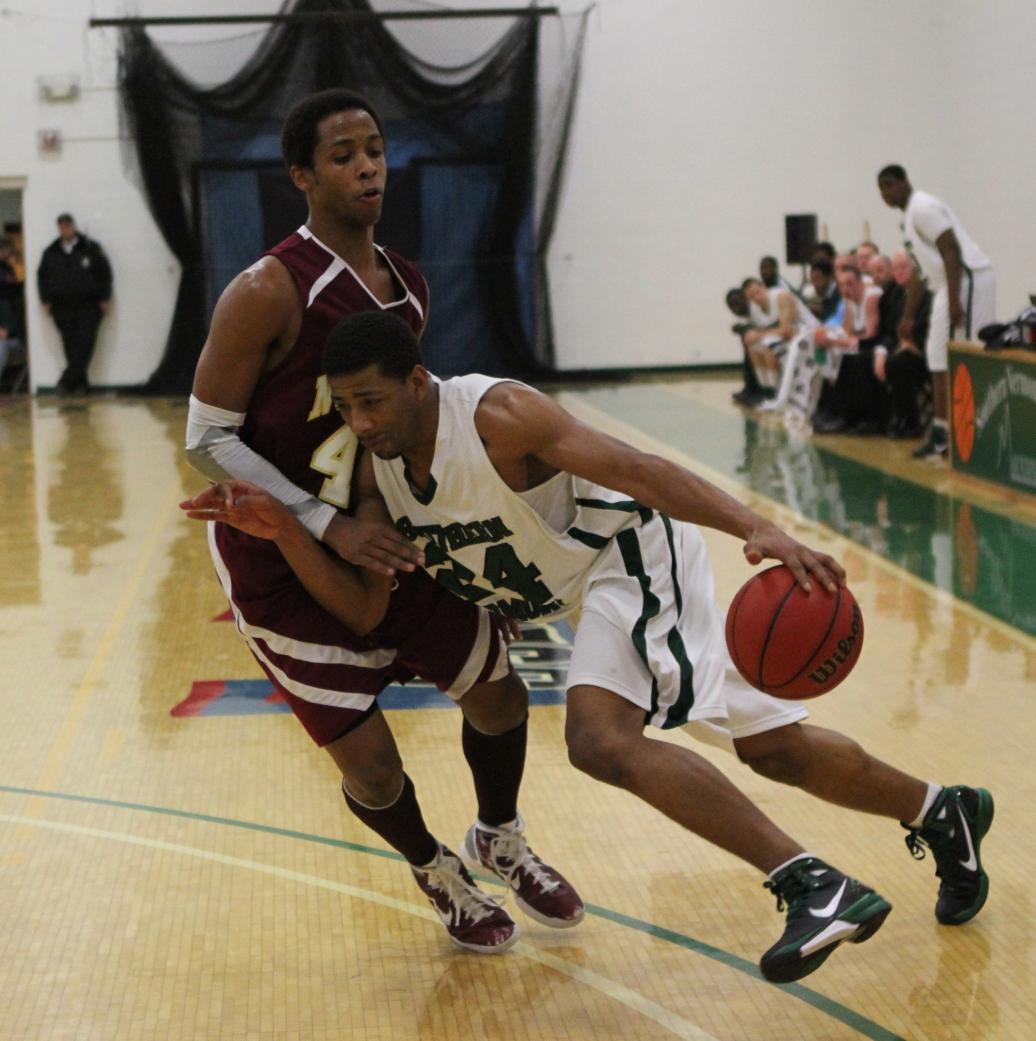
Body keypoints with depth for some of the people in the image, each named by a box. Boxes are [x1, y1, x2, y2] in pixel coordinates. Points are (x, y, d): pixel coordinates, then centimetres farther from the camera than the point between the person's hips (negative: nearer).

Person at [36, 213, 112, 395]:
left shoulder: (91, 249, 3)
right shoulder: (50, 253, 11)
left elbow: (105, 273, 4)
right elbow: (42, 276, 15)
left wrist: (105, 298, -1)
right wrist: (46, 300, 7)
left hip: (88, 306, -2)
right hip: (62, 308, 2)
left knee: (84, 344, -10)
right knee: (70, 346, 0)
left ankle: (67, 380, -9)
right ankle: (80, 383, 5)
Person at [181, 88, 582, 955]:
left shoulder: (410, 288, -1)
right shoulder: (270, 291, -23)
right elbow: (208, 440, -21)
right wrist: (330, 525, -28)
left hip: (373, 532, 6)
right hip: (276, 555, -6)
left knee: (499, 693, 9)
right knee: (372, 764, -2)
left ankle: (501, 840, 39)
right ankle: (436, 870, 31)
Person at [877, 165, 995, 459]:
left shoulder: (922, 208, -11)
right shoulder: (910, 215, 20)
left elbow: (951, 252, -20)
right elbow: (920, 271, 26)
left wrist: (954, 301, -26)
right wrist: (908, 316, 26)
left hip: (968, 280, -11)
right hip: (948, 285, 11)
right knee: (939, 359, 11)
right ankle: (941, 434, 15)